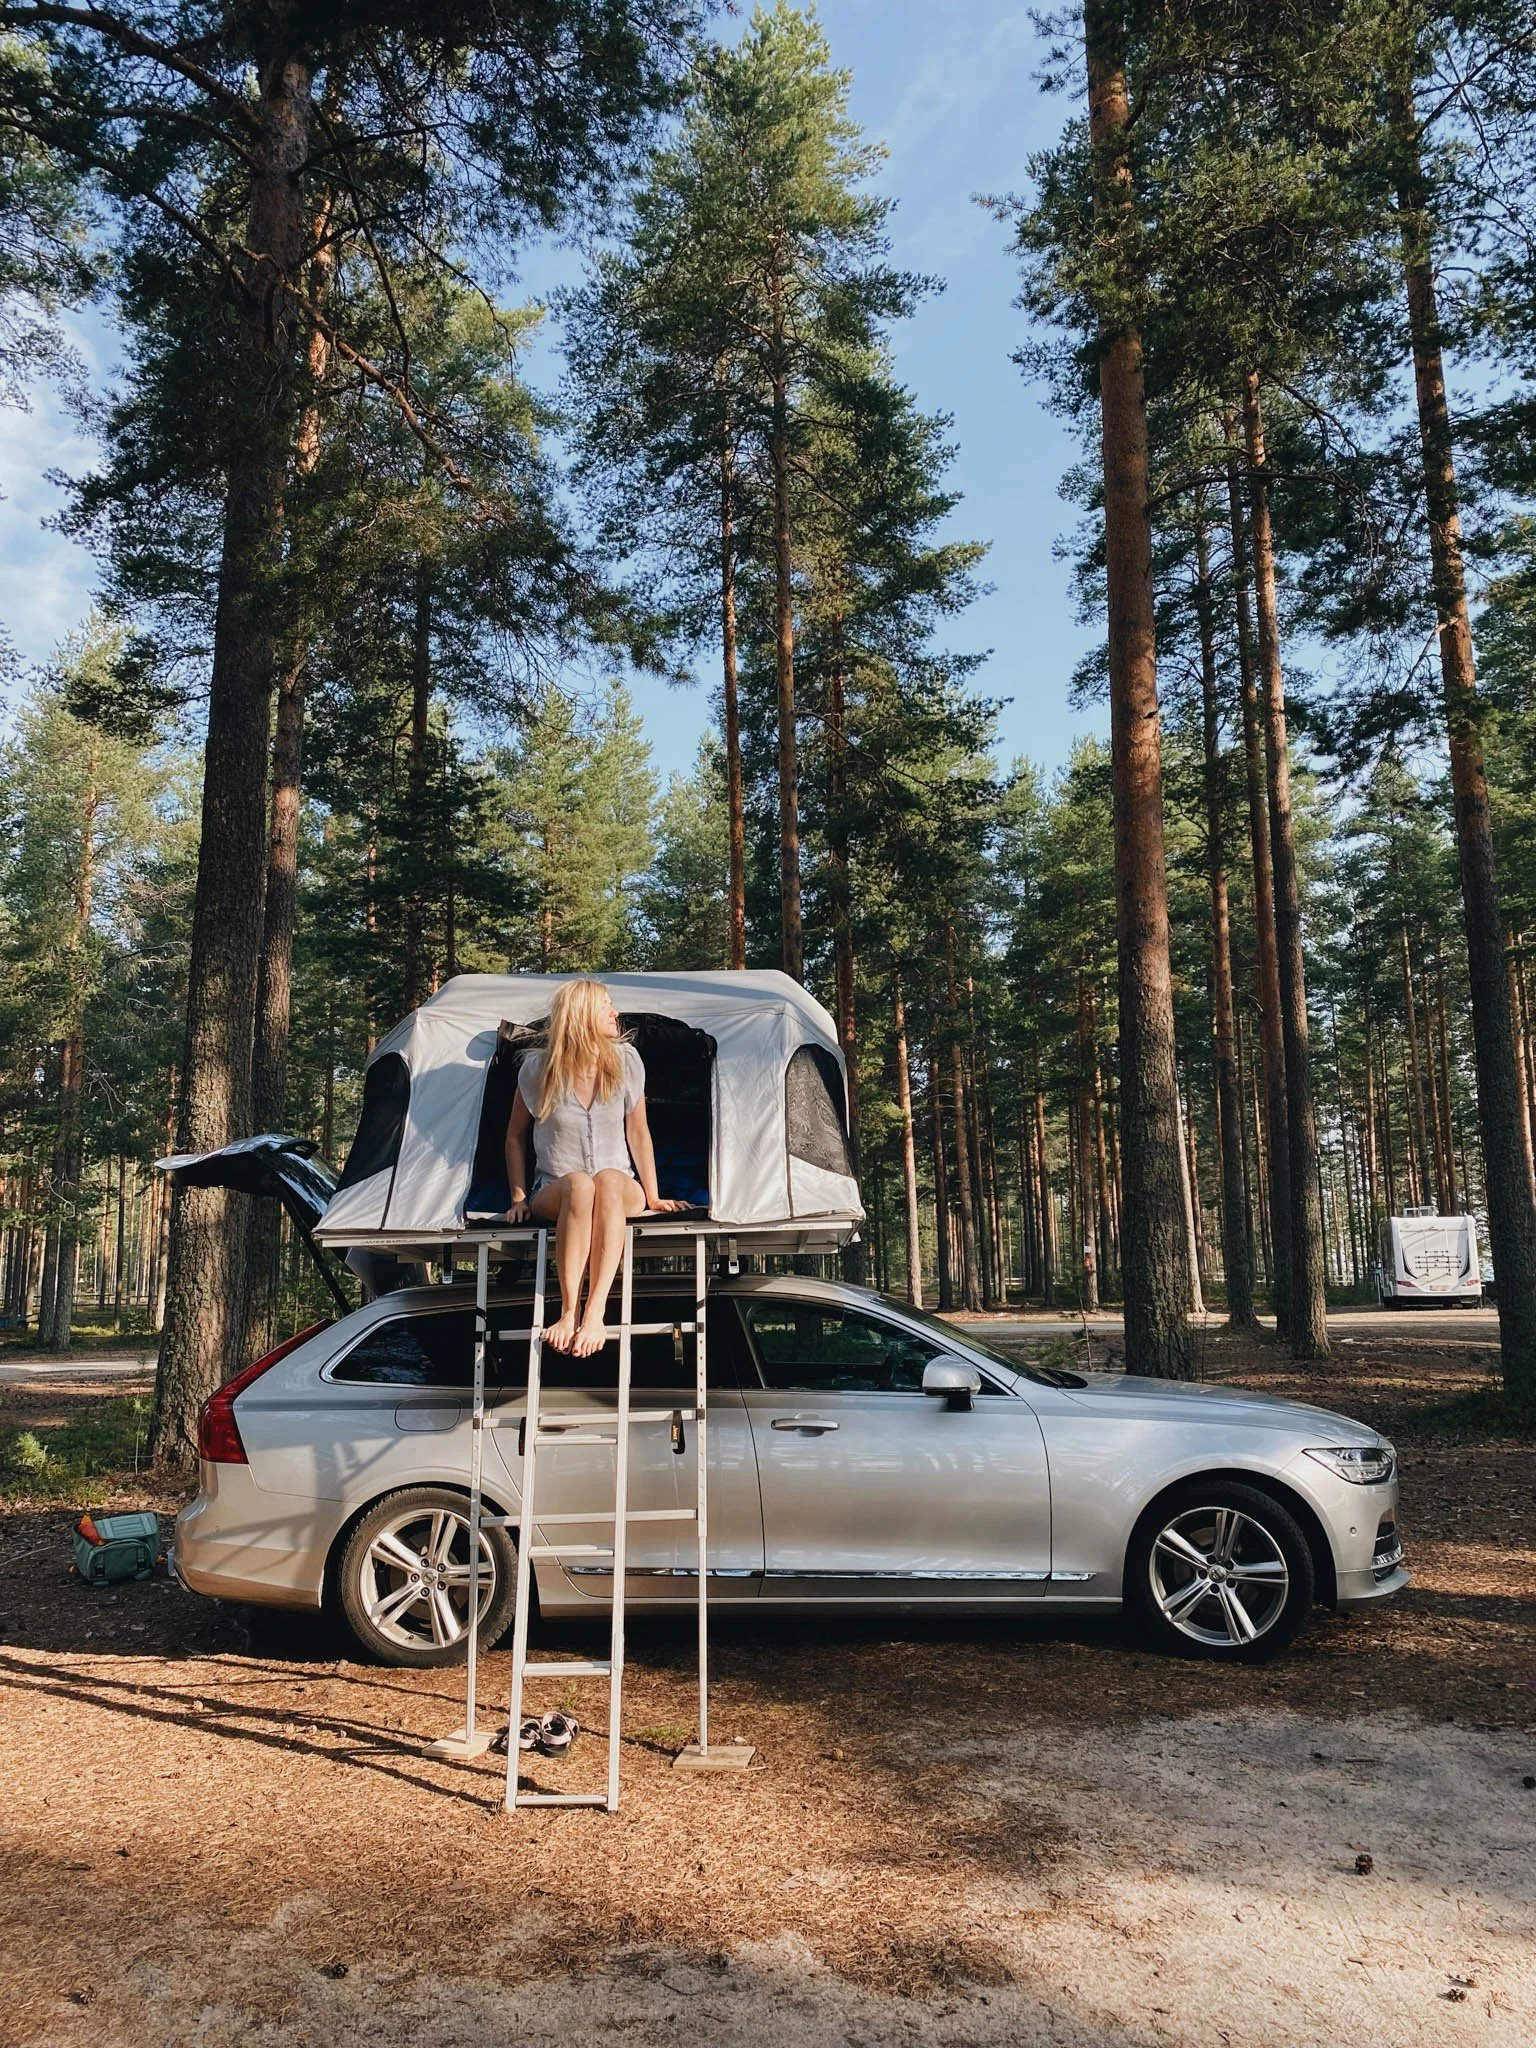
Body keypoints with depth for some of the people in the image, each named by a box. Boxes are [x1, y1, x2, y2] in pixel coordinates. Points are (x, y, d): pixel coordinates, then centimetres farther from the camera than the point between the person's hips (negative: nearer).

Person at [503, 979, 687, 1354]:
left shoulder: (626, 1062, -2)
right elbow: (516, 1135, 8)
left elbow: (638, 1132, 5)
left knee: (609, 1181, -38)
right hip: (553, 1195, -1)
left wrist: (653, 1197, 2)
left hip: (620, 1192, 1)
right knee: (578, 1184, -39)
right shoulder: (537, 1070, -5)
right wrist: (519, 1198, 1)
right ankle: (569, 1313, -39)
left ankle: (594, 1315, -44)